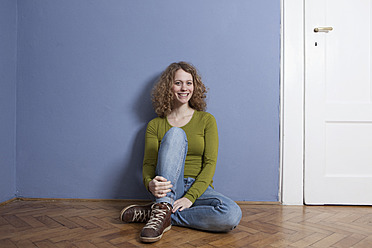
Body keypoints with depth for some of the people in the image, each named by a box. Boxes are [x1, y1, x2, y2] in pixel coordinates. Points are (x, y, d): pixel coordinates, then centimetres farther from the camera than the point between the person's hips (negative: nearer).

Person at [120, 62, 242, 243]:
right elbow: (148, 164, 0)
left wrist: (191, 196, -18)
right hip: (167, 190, -1)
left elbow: (210, 163, -3)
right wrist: (150, 183, -25)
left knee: (232, 214, -31)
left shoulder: (206, 120, 7)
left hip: (199, 189, 1)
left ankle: (158, 213, -19)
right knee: (176, 134, -24)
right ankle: (163, 207, -32)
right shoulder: (155, 125, 8)